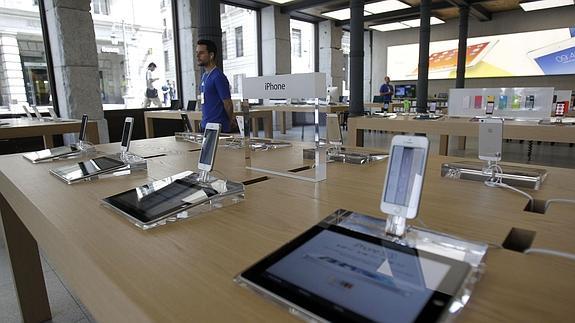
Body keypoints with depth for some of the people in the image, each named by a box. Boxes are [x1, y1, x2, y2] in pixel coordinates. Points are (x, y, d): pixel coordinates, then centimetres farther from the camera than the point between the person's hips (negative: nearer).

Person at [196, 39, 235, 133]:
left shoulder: (218, 77, -16)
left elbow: (227, 103, -14)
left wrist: (231, 121, 1)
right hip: (205, 126, 9)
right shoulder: (204, 76, 13)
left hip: (218, 128, -9)